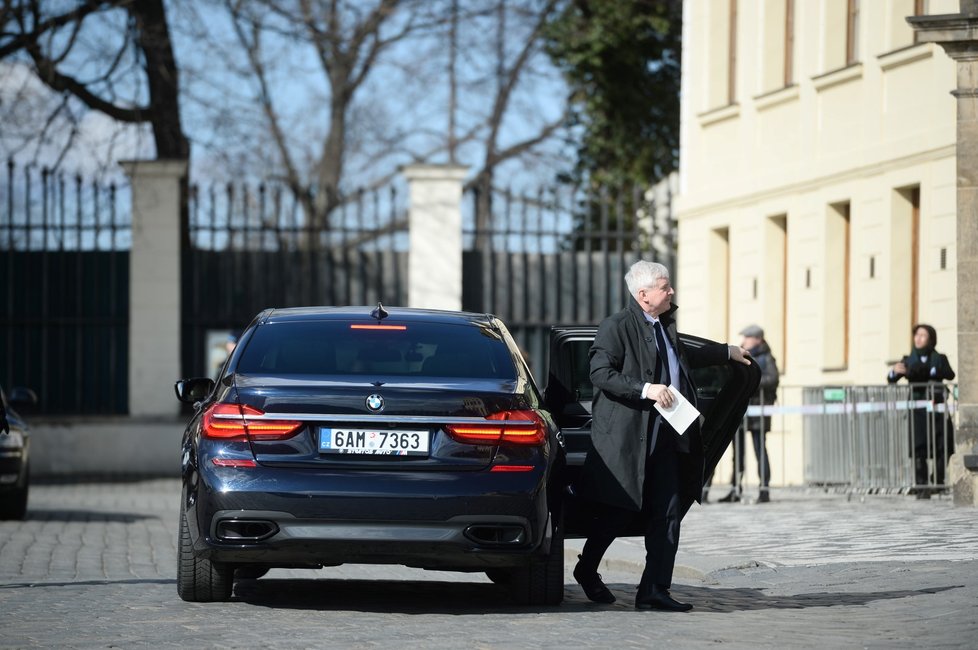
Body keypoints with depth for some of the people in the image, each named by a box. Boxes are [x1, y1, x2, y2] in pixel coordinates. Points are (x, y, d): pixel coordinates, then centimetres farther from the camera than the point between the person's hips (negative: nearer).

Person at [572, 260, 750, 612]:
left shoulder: (665, 324, 15)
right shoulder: (616, 327, -10)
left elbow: (682, 358, 33)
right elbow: (601, 373, -19)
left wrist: (726, 352, 40)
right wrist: (645, 389, -27)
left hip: (663, 438, 7)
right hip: (625, 437, -7)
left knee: (667, 516, 0)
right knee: (617, 512, 3)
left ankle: (654, 590, 2)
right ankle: (586, 570, 27)